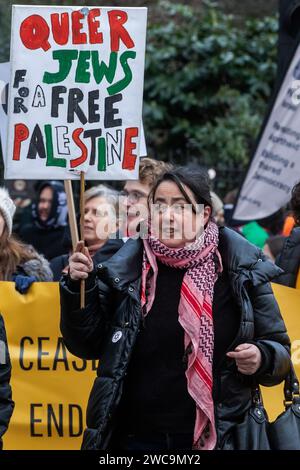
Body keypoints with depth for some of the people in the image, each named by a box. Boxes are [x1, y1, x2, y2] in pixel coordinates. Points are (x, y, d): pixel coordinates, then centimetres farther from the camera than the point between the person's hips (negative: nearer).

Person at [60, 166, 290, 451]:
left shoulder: (243, 272, -4)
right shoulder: (126, 268, -1)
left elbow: (280, 351, 5)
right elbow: (87, 346, 5)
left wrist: (261, 358, -17)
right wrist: (79, 288, -9)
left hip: (214, 438, -1)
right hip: (136, 438, 1)